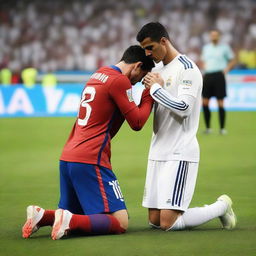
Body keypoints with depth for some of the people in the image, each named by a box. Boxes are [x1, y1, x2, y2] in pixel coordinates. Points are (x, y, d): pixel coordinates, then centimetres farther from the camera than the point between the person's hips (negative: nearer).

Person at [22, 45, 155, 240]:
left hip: (67, 158, 9)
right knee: (121, 223, -8)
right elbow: (137, 122, -5)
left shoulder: (98, 75, 19)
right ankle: (69, 221, -23)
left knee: (74, 217, 22)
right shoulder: (119, 80, -8)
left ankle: (41, 216, -2)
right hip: (90, 162, -9)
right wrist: (150, 95, 8)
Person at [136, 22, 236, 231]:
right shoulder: (159, 70, 16)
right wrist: (151, 86, 4)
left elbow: (183, 108, -21)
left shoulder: (187, 68, -9)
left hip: (180, 153, -9)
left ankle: (222, 207, 8)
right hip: (158, 152, 9)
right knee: (154, 220, 4)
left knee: (168, 223, -14)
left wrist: (156, 88, -12)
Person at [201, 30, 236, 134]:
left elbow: (232, 61, 8)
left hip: (219, 76, -4)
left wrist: (226, 69, -8)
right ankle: (208, 128, 8)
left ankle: (222, 128, 2)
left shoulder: (224, 47, 4)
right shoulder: (206, 47, 16)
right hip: (207, 76, 4)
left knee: (220, 104, -5)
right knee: (205, 103, -1)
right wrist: (204, 68, 8)